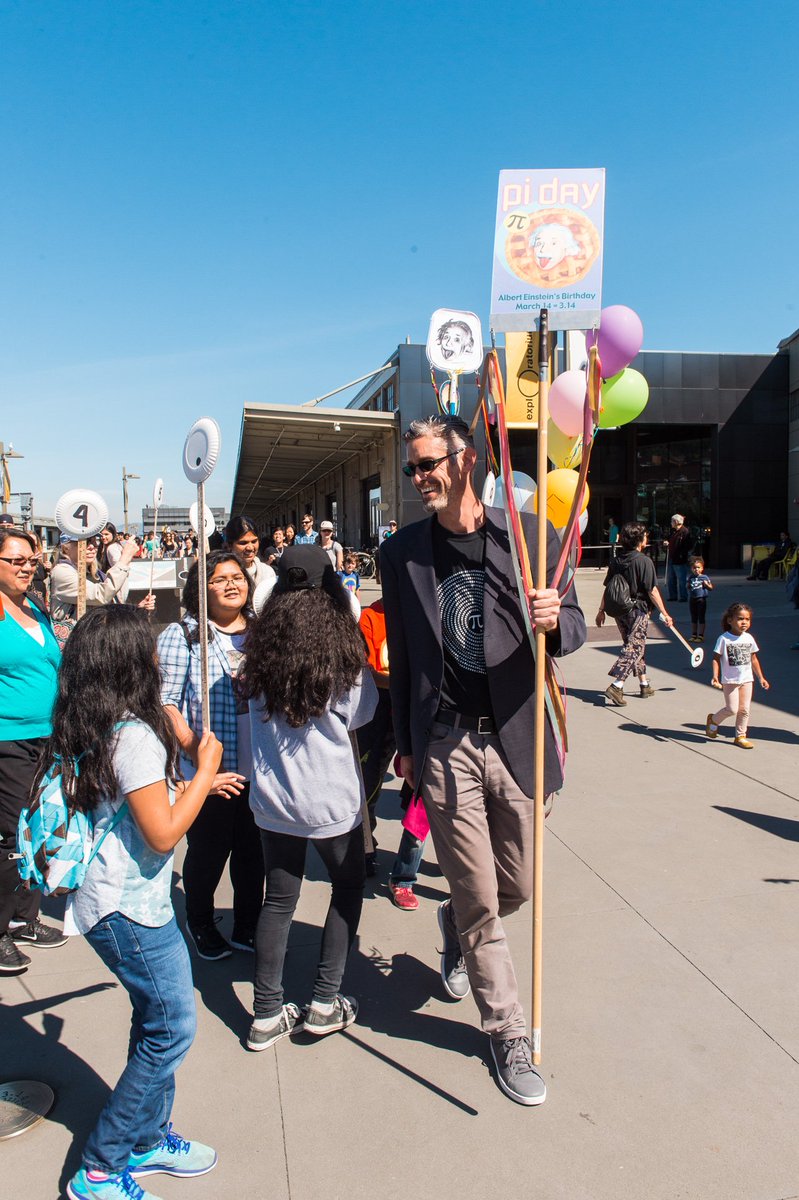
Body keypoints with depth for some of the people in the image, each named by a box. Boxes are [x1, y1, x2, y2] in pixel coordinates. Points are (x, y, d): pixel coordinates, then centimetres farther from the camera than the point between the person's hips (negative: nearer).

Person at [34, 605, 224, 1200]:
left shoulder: (83, 732, 4)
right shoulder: (134, 736, -24)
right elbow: (162, 834, -21)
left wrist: (194, 785, 18)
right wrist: (204, 772, -12)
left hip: (109, 899, 9)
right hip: (130, 909, -9)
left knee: (157, 1021, 21)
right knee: (171, 1029, 4)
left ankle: (147, 1137, 36)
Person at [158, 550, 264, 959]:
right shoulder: (182, 634, -5)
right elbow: (165, 700, -10)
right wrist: (194, 750, -18)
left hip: (259, 768, 4)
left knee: (253, 851, 15)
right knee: (208, 852, 10)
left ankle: (247, 928, 34)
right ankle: (201, 925, 36)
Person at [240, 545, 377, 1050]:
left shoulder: (262, 654, -6)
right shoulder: (344, 659, -15)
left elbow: (257, 713, 6)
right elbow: (359, 717, -1)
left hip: (273, 798, 3)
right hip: (330, 798, -3)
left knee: (279, 899, 15)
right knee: (348, 887, 18)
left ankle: (267, 1014, 21)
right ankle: (326, 1003, 20)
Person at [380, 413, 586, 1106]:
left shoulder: (531, 533, -2)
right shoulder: (402, 552, 2)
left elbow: (575, 626, 4)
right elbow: (401, 655, 9)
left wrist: (556, 620, -21)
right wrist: (405, 744, 12)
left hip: (517, 738, 1)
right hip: (445, 745, 0)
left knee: (518, 887, 15)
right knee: (480, 904, 6)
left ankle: (455, 926, 49)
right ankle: (508, 1034, 29)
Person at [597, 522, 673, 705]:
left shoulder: (616, 560, 4)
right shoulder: (644, 561, -14)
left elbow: (607, 587, 7)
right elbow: (652, 591, -14)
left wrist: (601, 610, 15)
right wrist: (665, 614, -8)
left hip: (619, 610, 7)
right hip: (638, 610, -7)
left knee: (635, 646, 19)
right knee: (634, 648, -5)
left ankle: (644, 684, 28)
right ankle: (616, 686, -17)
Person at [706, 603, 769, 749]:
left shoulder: (749, 638, 3)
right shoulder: (724, 639, -11)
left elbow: (753, 659, 13)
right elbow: (716, 658, -10)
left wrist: (761, 677, 14)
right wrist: (715, 676, -20)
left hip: (747, 679, 5)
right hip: (730, 680, -4)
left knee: (744, 710, 6)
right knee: (732, 709, -4)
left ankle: (740, 736, 19)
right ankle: (713, 720, 24)